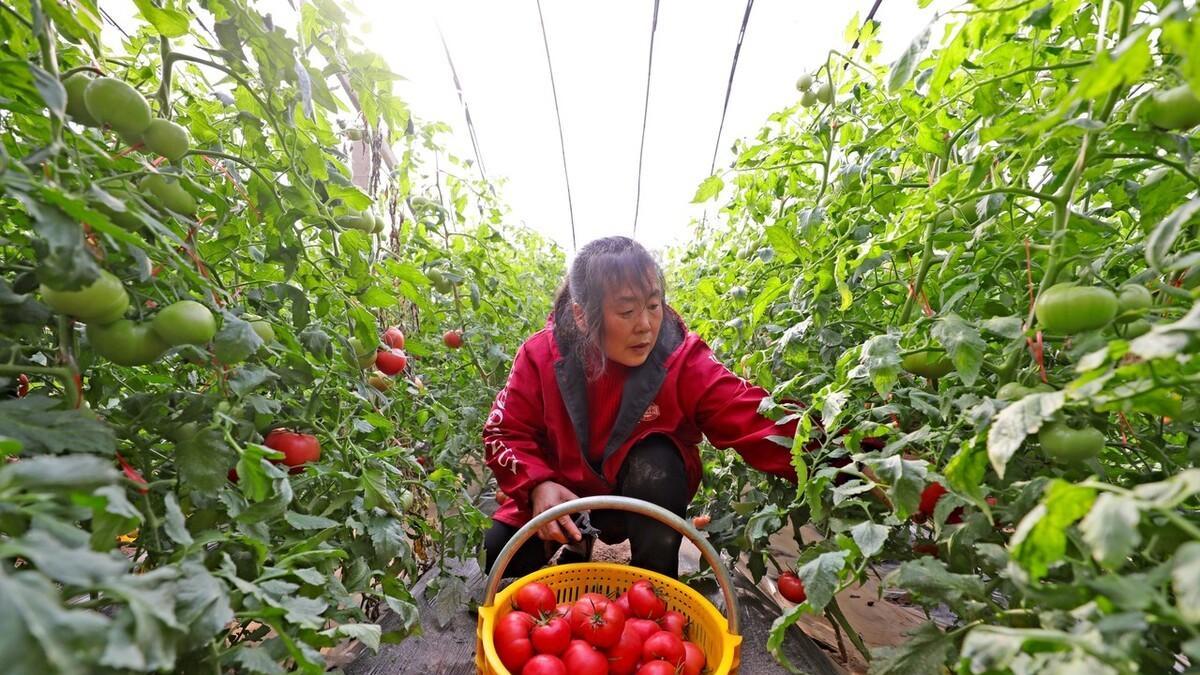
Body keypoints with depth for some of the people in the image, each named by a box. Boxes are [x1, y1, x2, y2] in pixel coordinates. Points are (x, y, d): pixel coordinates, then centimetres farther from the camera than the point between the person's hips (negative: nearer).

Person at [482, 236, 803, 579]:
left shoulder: (682, 360, -25)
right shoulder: (542, 355, -20)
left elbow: (755, 420, -32)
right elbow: (507, 431, -10)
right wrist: (537, 485, -27)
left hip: (650, 494, -1)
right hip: (566, 493, 2)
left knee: (655, 460, -33)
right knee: (500, 554, -10)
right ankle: (578, 546, 23)